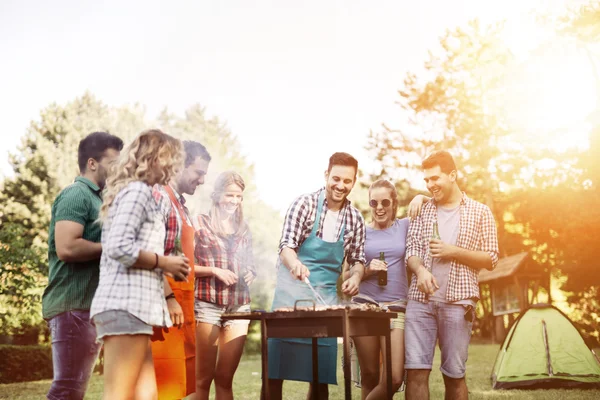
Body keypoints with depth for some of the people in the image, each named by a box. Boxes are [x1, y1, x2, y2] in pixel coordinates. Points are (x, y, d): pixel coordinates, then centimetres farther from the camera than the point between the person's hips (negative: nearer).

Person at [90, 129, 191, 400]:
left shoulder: (135, 192, 24)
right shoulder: (138, 191, -6)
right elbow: (119, 247, -18)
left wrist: (163, 269, 15)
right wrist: (164, 263, -7)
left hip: (130, 302, 10)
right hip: (127, 302, -10)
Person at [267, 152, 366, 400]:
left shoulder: (355, 219, 5)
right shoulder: (305, 204, -7)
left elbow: (357, 259, 12)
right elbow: (286, 245, -14)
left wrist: (356, 275, -11)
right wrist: (295, 263, -36)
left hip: (327, 297, 4)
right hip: (291, 291, -3)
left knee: (321, 372, 7)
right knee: (274, 369, -3)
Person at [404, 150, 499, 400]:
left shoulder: (479, 212, 5)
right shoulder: (423, 211, 12)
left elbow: (491, 259, 4)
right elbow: (411, 250, 8)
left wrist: (454, 252, -10)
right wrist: (420, 270, -15)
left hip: (458, 303, -2)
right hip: (420, 300, 2)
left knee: (454, 374, 5)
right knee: (415, 370, -4)